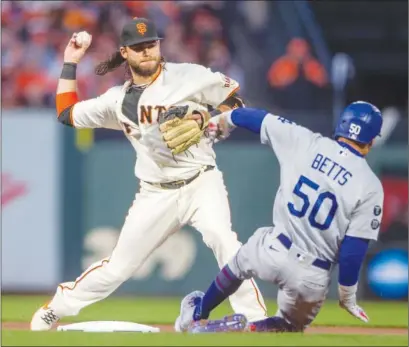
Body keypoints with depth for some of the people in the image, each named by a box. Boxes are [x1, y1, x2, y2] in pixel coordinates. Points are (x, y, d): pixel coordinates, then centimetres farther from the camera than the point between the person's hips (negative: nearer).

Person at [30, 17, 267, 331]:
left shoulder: (189, 77, -4)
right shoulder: (119, 99, 8)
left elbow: (235, 100, -1)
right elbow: (67, 113, 16)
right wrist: (71, 62, 16)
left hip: (201, 183, -3)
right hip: (156, 195, 3)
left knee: (221, 237, -32)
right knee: (118, 268, 4)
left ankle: (255, 320, -29)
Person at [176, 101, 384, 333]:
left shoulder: (304, 142, -4)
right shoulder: (370, 187, -11)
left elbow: (261, 119, 13)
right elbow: (354, 249, -12)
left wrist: (226, 119, 32)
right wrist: (348, 295, 0)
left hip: (273, 252, 2)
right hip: (312, 279, -2)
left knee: (239, 263, 37)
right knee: (292, 326, 26)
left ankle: (198, 314, 52)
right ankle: (245, 331, -1)